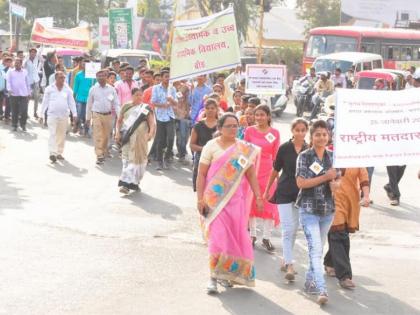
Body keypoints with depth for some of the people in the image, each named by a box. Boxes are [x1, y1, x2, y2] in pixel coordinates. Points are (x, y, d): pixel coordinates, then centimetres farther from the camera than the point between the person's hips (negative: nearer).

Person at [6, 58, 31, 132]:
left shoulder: (25, 72, 13)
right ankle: (14, 125, 13)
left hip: (24, 94, 1)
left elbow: (27, 82, 17)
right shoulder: (10, 72, 7)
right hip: (14, 94, -1)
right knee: (14, 111, 3)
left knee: (24, 111, -6)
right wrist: (9, 89, -18)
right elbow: (8, 81, -1)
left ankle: (23, 125, 7)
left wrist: (29, 93, 15)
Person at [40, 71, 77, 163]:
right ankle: (52, 153, -18)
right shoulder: (49, 89, 2)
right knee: (53, 134, -12)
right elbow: (45, 102, 5)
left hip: (64, 116, 3)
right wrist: (42, 115, 4)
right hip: (52, 115, -3)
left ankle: (59, 153, 16)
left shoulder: (67, 89, 7)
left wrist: (74, 114, -1)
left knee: (61, 135, 7)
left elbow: (71, 102, 8)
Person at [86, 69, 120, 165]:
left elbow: (116, 103, 5)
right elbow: (89, 104, 8)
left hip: (108, 115, 2)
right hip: (97, 115, -2)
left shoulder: (111, 89, 3)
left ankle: (104, 152, 30)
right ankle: (99, 156, -12)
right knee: (98, 136, -9)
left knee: (106, 136, 12)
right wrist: (88, 118, 8)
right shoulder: (93, 89, 2)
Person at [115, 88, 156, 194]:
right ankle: (126, 183, -1)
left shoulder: (146, 108, 7)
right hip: (127, 137, 1)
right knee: (127, 159, -2)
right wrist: (118, 132, -1)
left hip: (140, 138, 0)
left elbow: (151, 122, -1)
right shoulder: (126, 107, 11)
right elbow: (119, 121, 14)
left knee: (137, 158, -1)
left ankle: (134, 182, 5)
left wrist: (151, 133, -19)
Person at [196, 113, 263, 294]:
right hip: (215, 199, -3)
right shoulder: (211, 146, -1)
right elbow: (201, 174, -2)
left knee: (235, 236, 5)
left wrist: (258, 196, -1)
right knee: (218, 236, -10)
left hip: (236, 199, 3)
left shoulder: (245, 149, 7)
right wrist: (200, 199, -8)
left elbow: (251, 174, 8)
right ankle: (214, 277, -4)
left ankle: (228, 273, 23)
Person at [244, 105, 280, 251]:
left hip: (268, 172, 0)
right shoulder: (249, 131, -1)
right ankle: (252, 235, 22)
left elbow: (276, 155, 5)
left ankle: (266, 237, 6)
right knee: (251, 203, 9)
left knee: (269, 204, -3)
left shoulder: (275, 133, -1)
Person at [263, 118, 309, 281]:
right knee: (287, 229, -9)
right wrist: (267, 190, 10)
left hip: (301, 193, 3)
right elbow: (275, 170, 5)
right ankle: (289, 265, -11)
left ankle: (285, 260, 26)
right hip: (285, 192, -3)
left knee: (294, 229, 12)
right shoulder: (284, 148, -6)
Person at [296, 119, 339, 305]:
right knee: (315, 249, -12)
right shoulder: (304, 156, -6)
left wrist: (334, 184, -10)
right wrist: (325, 177, -17)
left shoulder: (332, 157, 7)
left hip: (327, 209, 5)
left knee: (318, 248, 15)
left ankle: (310, 282, 31)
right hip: (309, 209, -5)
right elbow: (301, 183, -14)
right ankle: (322, 290, -18)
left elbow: (336, 181, 14)